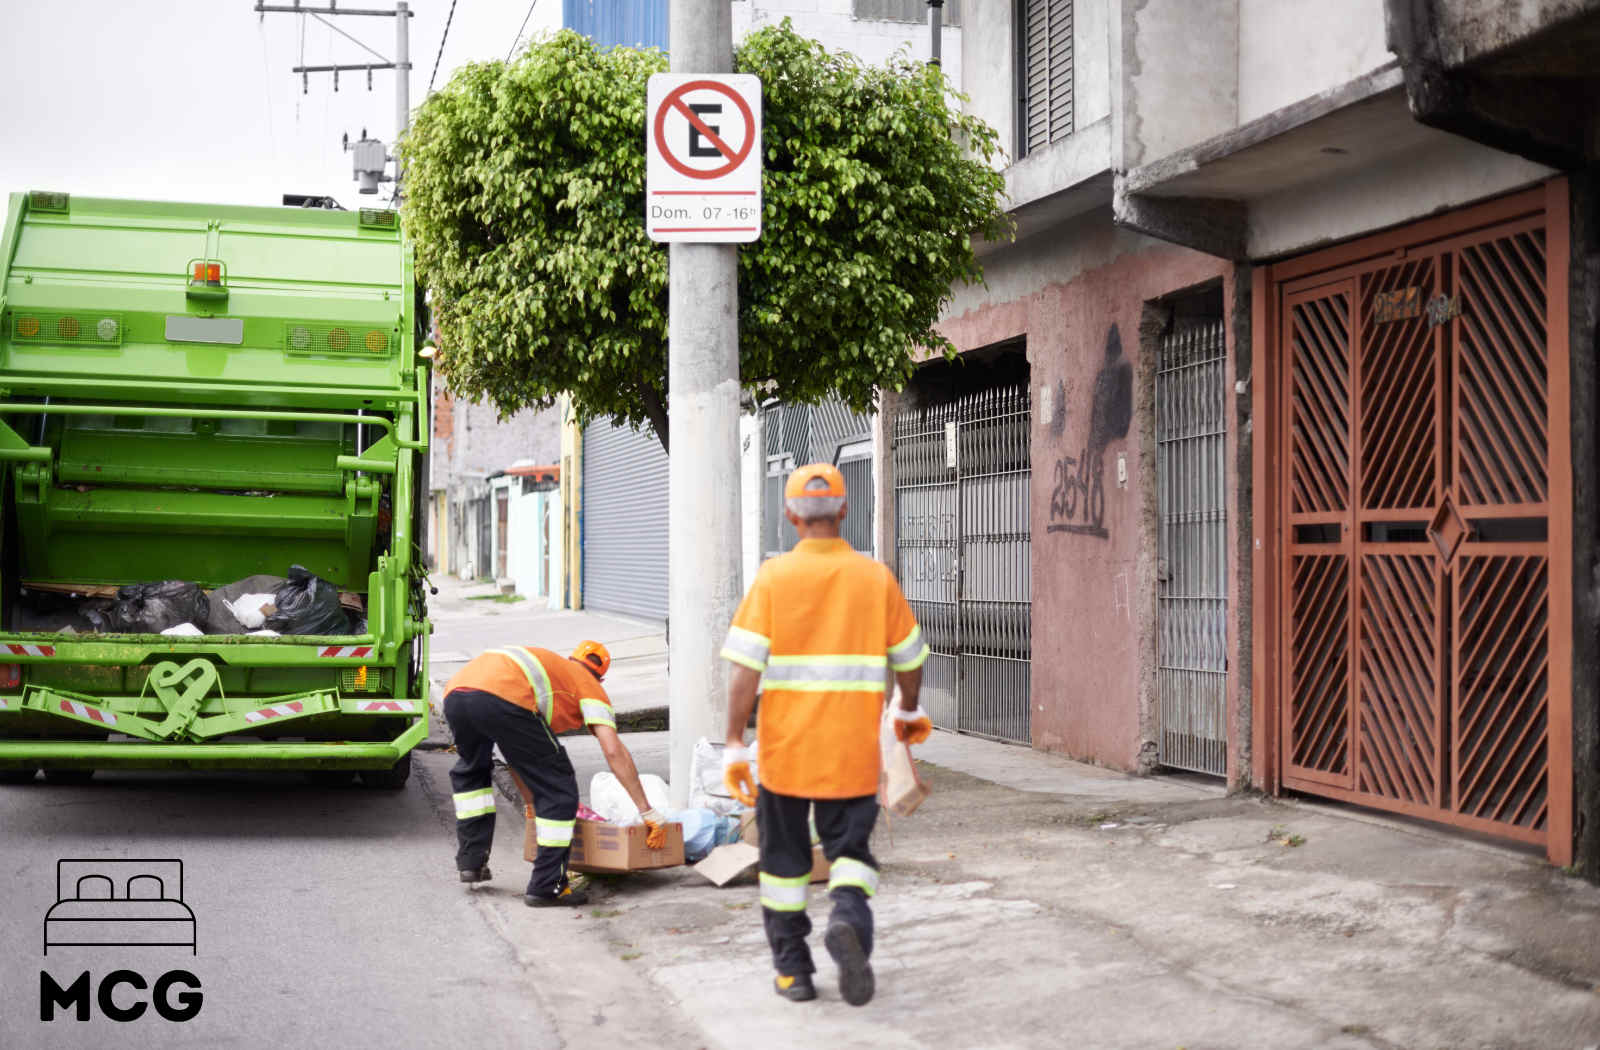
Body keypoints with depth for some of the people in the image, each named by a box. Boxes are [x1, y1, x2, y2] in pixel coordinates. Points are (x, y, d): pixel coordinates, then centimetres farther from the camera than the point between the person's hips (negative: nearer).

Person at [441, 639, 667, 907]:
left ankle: (471, 861, 33)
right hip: (500, 700, -7)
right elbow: (614, 751, 9)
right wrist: (648, 812, 13)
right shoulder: (588, 684, 24)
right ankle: (546, 887, 7)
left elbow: (521, 755, 51)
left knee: (471, 769, 37)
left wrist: (532, 802, 61)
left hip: (455, 693, 7)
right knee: (558, 788, 7)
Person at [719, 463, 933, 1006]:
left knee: (784, 857, 14)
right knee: (850, 849, 10)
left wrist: (734, 744, -8)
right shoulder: (876, 577, 0)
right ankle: (848, 920, -20)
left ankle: (793, 970, 20)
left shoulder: (773, 576, -5)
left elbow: (746, 667, -12)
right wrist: (910, 712, 28)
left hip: (784, 751, 0)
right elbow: (908, 659, 9)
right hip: (854, 753, 0)